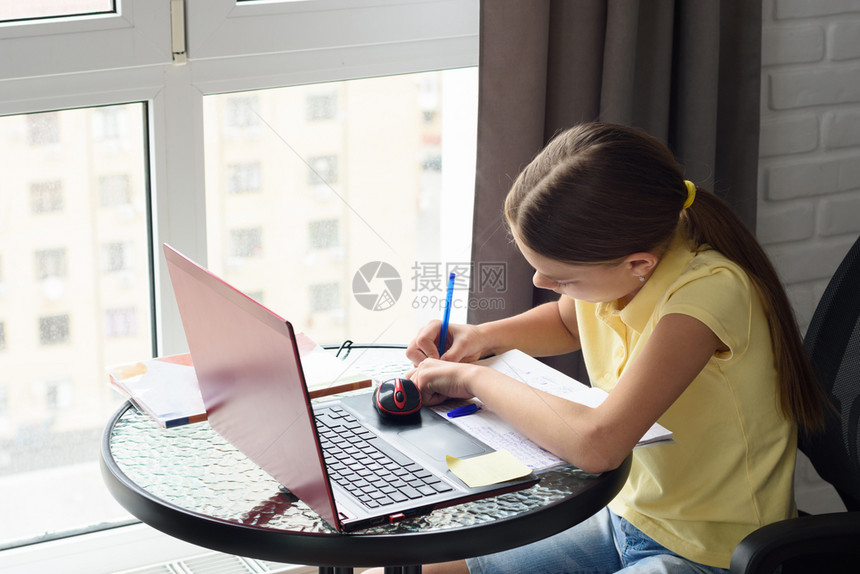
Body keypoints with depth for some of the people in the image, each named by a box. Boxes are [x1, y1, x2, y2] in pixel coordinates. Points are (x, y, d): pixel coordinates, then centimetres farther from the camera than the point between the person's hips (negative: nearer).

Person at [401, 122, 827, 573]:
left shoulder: (708, 293, -30)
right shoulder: (607, 261, -8)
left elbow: (595, 444, -40)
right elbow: (567, 322, 19)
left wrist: (475, 379, -25)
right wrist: (483, 337, 0)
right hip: (627, 517, 8)